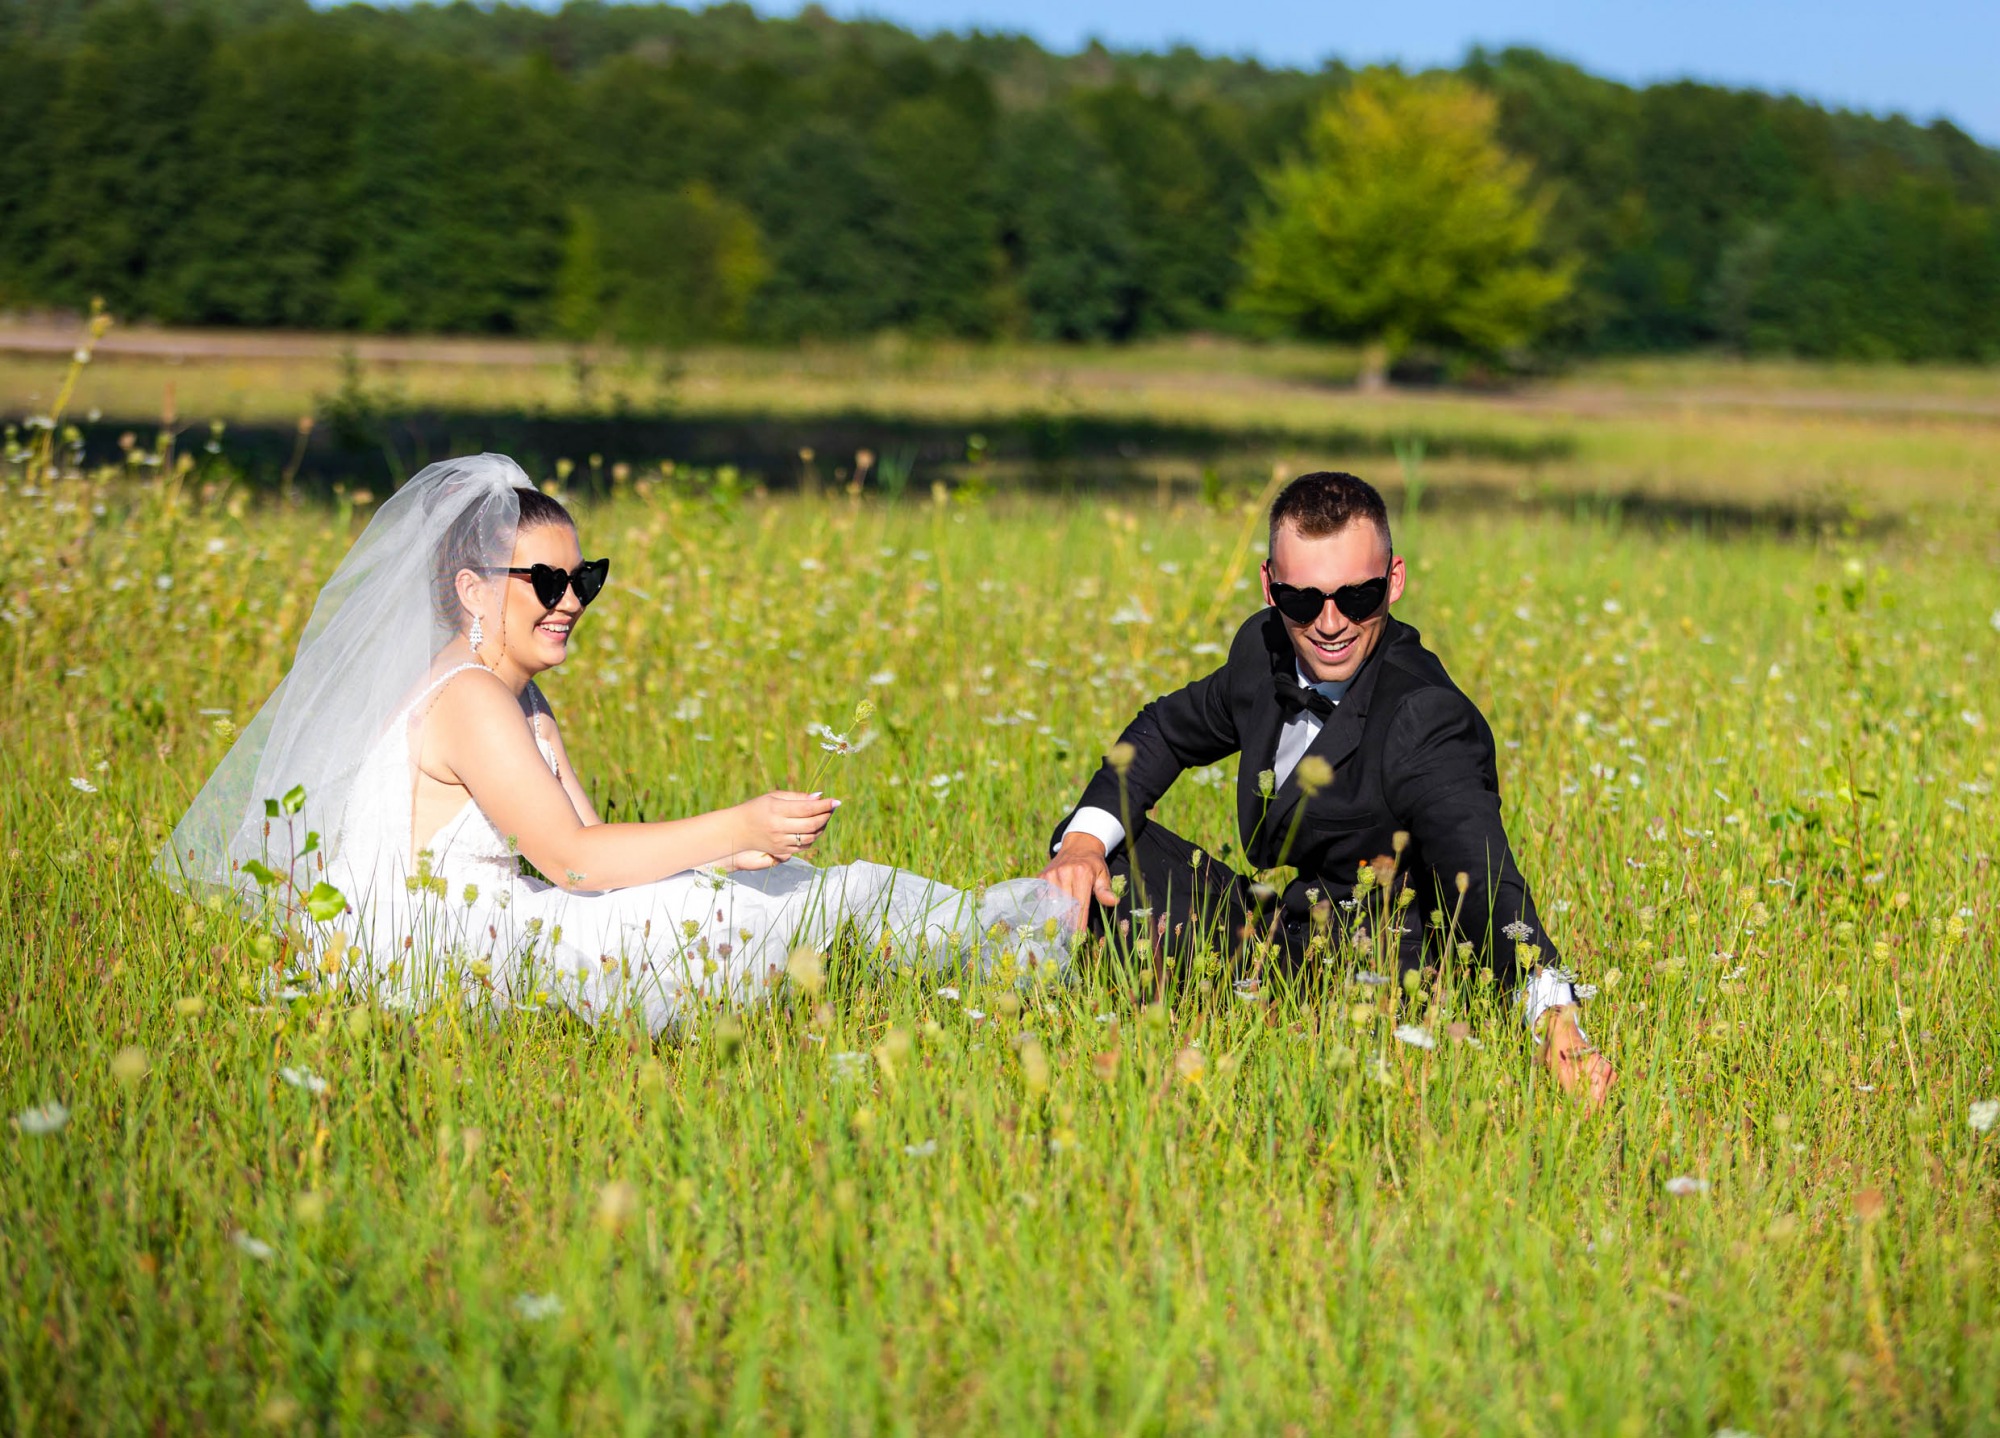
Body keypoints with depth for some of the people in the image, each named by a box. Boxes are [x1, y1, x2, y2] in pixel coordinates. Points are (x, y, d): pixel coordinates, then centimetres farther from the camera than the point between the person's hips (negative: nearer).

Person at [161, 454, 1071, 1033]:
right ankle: (1039, 925, -5)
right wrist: (736, 830, -21)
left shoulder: (522, 704, 17)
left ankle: (1033, 920, 5)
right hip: (463, 959, -9)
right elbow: (571, 859, -20)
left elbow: (590, 848, 10)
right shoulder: (465, 699, -15)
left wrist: (732, 849, -3)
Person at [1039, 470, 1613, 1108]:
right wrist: (1083, 839, -3)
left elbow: (1483, 877, -40)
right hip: (1274, 932, 7)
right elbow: (1168, 728, 14)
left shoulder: (1426, 722, -28)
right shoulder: (1265, 649, -4)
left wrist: (1556, 1017, -57)